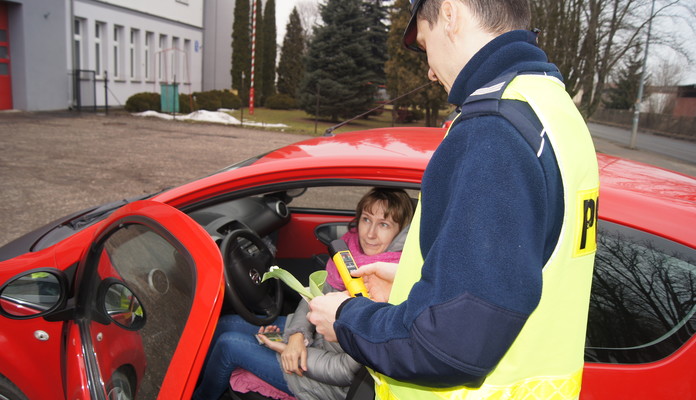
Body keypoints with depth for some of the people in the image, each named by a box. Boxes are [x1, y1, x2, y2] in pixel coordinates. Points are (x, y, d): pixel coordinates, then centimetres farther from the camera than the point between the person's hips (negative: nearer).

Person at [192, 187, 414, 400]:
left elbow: (346, 372, -25)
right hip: (312, 335, 7)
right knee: (226, 324, 10)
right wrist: (297, 336, -15)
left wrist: (286, 350, -17)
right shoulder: (351, 250, -10)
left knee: (229, 344, -5)